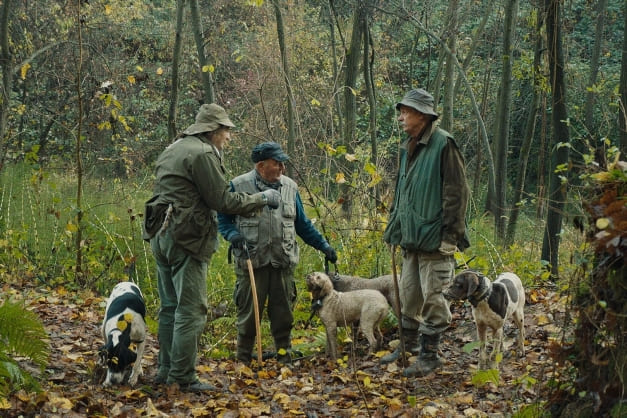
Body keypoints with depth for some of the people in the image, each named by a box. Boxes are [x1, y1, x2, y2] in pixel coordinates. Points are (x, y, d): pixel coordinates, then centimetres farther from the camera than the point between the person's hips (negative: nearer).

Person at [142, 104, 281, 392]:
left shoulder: (174, 150, 18)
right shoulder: (203, 154, -12)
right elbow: (222, 201, -13)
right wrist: (262, 199, -2)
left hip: (161, 235, 10)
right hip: (186, 239, -10)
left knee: (170, 306, 15)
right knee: (191, 311, -6)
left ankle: (166, 370, 21)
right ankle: (183, 377, -5)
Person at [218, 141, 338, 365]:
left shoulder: (289, 186, 11)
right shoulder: (239, 186, -2)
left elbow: (302, 224, 19)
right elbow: (223, 218, 5)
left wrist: (324, 246, 17)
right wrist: (233, 235, -14)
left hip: (283, 262, 3)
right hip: (251, 262, -3)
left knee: (283, 313, 7)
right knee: (248, 313, 2)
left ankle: (284, 356, 19)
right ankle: (243, 359, 14)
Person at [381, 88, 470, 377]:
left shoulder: (443, 144, -11)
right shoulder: (408, 148, 15)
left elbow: (456, 192, -14)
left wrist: (450, 233, -17)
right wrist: (394, 227, 19)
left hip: (433, 237, -8)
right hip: (410, 237, 8)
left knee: (433, 296, -3)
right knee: (408, 294, 15)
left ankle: (429, 355, 4)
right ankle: (409, 345, 28)